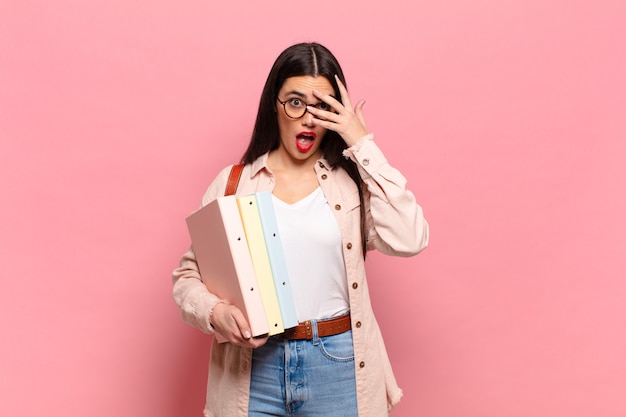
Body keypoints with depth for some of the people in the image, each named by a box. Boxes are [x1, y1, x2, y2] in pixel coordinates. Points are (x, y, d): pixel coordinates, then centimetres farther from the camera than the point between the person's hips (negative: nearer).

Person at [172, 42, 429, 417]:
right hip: (253, 368, 1)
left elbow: (408, 240, -17)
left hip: (338, 368, 0)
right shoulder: (233, 183, 1)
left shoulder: (353, 181, -1)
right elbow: (188, 275, 4)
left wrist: (363, 144, -13)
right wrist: (215, 312, -18)